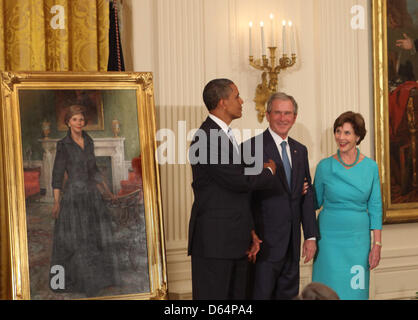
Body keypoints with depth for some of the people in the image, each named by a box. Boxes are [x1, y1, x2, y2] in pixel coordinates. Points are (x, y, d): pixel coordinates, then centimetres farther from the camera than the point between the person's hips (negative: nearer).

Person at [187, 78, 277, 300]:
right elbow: (239, 181, -21)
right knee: (213, 296, -4)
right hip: (214, 240, -9)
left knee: (237, 295, 12)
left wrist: (250, 231, 11)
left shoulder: (225, 136, 16)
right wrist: (268, 172, -1)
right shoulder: (206, 138, -16)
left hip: (235, 240, 10)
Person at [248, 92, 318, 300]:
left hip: (291, 244, 7)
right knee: (261, 294, -3)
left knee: (289, 294, 12)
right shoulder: (252, 148, -8)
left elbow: (307, 196, 14)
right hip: (265, 242, -7)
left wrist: (311, 236, 9)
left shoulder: (300, 150, 14)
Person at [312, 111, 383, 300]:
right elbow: (317, 202, 8)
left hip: (358, 238, 1)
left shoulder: (370, 167, 0)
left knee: (356, 290, 6)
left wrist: (377, 245, 0)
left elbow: (375, 208, 3)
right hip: (330, 237, -1)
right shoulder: (325, 166, -2)